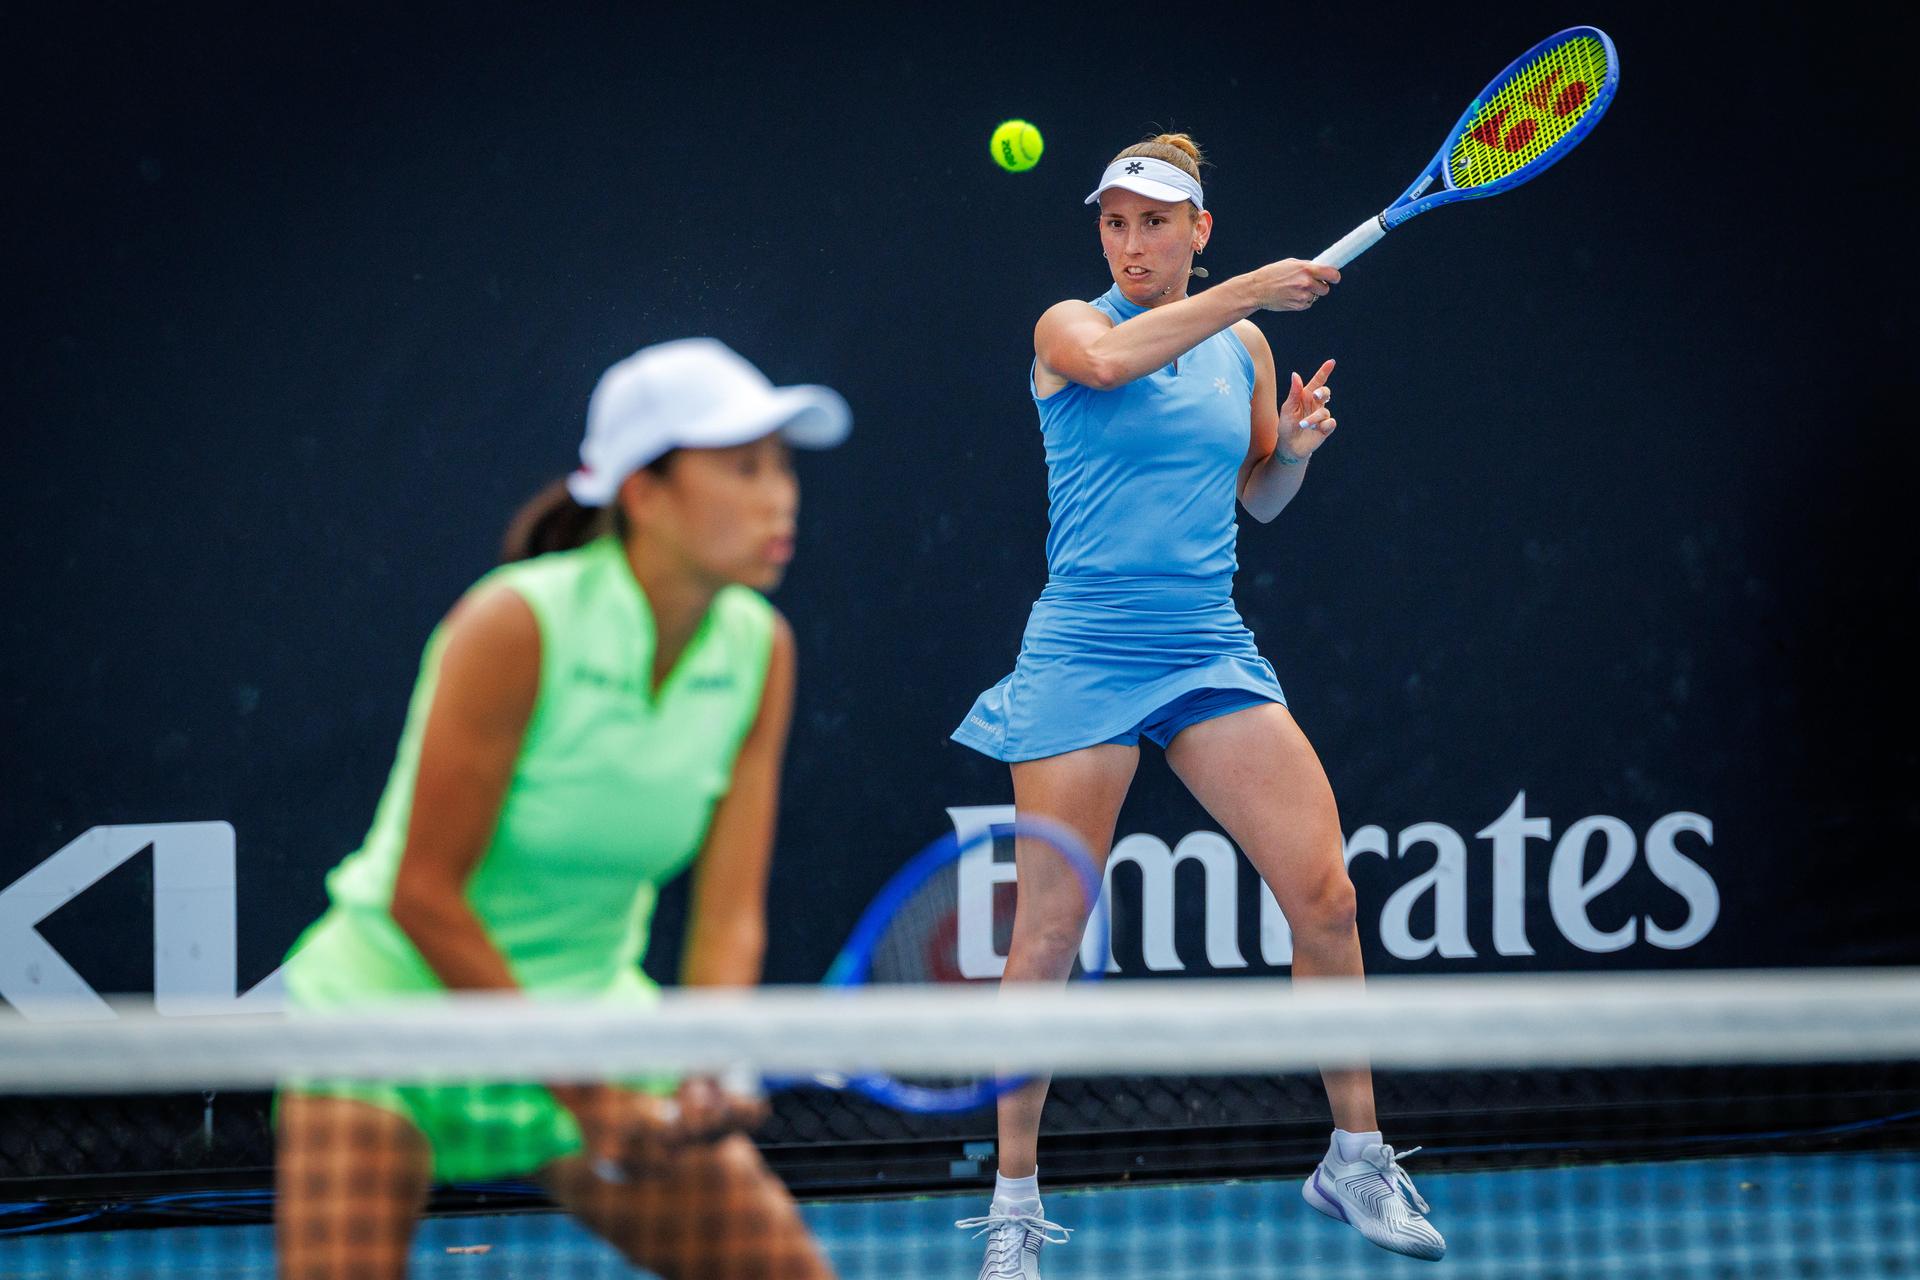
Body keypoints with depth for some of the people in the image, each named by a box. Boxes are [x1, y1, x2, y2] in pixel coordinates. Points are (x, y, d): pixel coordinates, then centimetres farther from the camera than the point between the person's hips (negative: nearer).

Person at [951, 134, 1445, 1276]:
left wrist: (1296, 446, 0)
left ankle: (1357, 1160, 10)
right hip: (1083, 657, -4)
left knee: (1325, 896, -6)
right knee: (1050, 935, -3)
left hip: (1211, 655, 4)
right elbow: (1107, 360, -27)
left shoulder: (1245, 349, 10)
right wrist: (1248, 291, -25)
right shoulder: (1068, 326, -2)